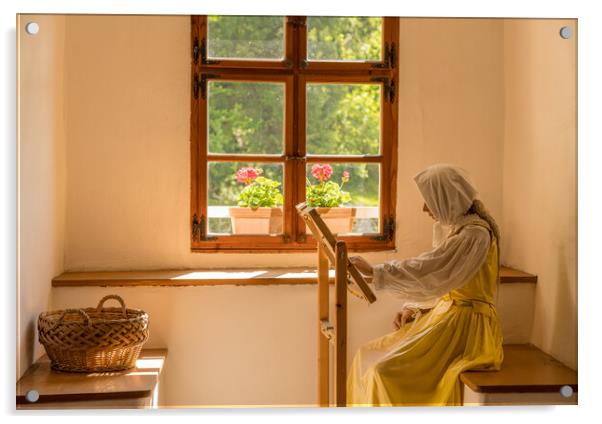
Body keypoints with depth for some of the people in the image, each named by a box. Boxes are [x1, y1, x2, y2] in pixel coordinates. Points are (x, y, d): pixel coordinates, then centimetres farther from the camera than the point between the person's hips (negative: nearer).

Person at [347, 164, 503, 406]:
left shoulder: (475, 234, -19)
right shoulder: (448, 227, 10)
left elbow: (427, 269, -27)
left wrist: (373, 271, -22)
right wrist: (411, 307, 4)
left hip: (465, 326, -9)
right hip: (441, 314, 9)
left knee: (388, 371, -21)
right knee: (368, 356, 4)